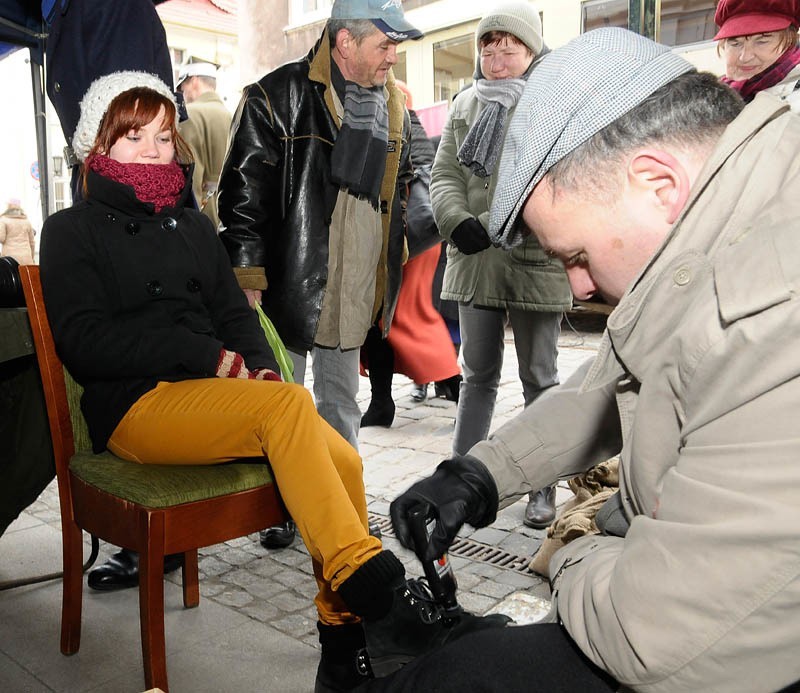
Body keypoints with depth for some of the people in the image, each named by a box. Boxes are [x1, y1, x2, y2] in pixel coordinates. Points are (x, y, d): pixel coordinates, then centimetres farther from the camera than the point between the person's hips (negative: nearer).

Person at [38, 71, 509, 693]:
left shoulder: (192, 226, 25)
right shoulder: (73, 231, 9)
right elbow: (85, 341, -6)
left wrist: (260, 369, -5)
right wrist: (212, 359, -14)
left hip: (216, 393, 5)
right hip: (137, 404, -5)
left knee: (342, 460, -22)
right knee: (288, 405, -33)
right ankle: (382, 600, -32)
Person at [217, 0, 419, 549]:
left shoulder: (392, 105, 12)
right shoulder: (280, 96, -9)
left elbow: (399, 191, 21)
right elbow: (244, 193, -11)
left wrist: (389, 273, 17)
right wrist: (247, 279, -16)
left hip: (356, 291, 6)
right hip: (290, 281, -5)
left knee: (342, 401, 16)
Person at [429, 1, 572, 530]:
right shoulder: (467, 104, 13)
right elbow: (445, 174, 8)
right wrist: (458, 221, -11)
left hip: (535, 259, -4)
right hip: (474, 262, 5)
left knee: (540, 378, 7)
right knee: (478, 375, 14)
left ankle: (544, 487, 19)